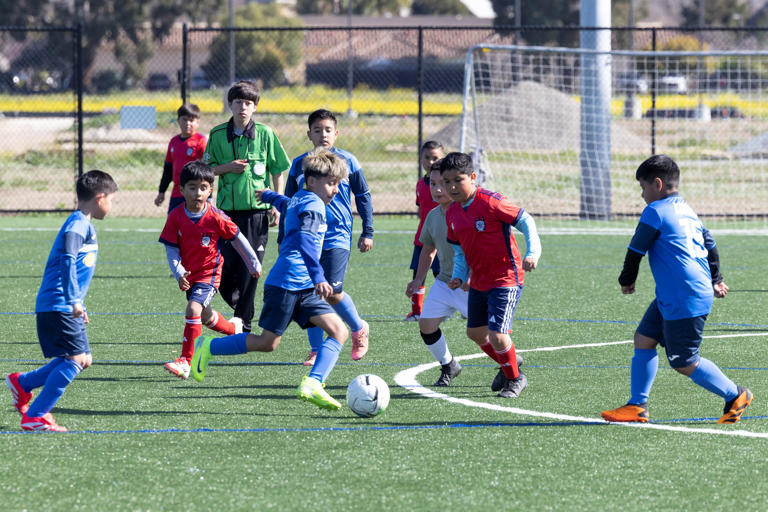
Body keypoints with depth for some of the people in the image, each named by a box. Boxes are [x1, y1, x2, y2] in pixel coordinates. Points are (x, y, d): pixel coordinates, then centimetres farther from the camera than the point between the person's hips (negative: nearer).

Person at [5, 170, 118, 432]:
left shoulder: (84, 225, 19)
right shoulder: (78, 225, -13)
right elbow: (68, 261, -26)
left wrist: (78, 306, 36)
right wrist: (74, 300, -33)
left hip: (64, 309, 10)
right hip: (58, 306, -10)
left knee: (82, 359, 11)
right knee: (75, 360, -13)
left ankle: (22, 383, 21)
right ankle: (35, 416, -11)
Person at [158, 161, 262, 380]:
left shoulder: (216, 217, -15)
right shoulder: (176, 217, -8)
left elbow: (237, 239, -1)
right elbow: (171, 249, -4)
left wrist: (253, 264, 10)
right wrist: (179, 273, -20)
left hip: (209, 273, -5)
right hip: (189, 275, 5)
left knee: (194, 309, -24)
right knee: (205, 316, 22)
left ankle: (185, 361, -24)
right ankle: (234, 329, 53)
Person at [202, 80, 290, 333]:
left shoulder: (265, 134, 0)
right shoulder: (218, 134, 3)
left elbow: (278, 170, 7)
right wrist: (227, 167, -10)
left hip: (257, 210, -1)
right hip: (228, 209, 2)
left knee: (249, 270, -3)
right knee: (224, 268, -2)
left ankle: (244, 324, 6)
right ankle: (240, 308, 24)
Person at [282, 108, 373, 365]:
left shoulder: (347, 161, 1)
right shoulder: (299, 165, 6)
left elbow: (363, 197, 9)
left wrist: (367, 232, 7)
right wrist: (283, 239, 12)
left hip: (337, 237, -3)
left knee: (333, 293, -12)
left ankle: (359, 328, 15)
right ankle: (316, 349, 9)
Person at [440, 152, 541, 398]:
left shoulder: (490, 202, -19)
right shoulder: (452, 213, 4)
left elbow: (525, 221, -14)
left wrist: (532, 253, -24)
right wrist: (459, 276, 1)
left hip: (506, 279, -8)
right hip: (478, 283, 8)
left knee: (497, 336, -15)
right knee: (475, 332, 19)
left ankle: (515, 378, 12)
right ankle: (508, 366, 44)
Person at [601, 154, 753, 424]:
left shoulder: (655, 212, -12)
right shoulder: (687, 210, 15)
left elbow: (636, 250, -7)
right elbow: (711, 246, 23)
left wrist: (627, 280, 11)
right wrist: (715, 280, 34)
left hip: (684, 302, -10)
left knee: (684, 363, -3)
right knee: (644, 339, 12)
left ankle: (735, 395, 8)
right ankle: (637, 406, 13)